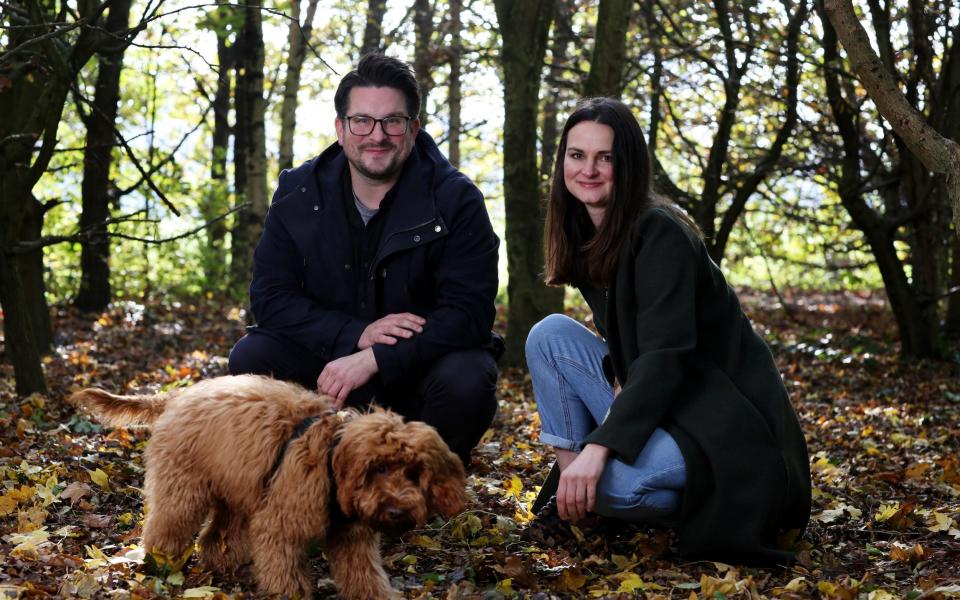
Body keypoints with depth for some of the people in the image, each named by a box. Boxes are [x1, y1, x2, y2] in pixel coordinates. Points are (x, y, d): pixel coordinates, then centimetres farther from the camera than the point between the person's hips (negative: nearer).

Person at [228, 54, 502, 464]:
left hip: (423, 362, -2)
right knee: (250, 358, -22)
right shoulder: (298, 192, -4)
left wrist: (373, 360, -30)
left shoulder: (455, 199, -13)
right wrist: (356, 335, -24)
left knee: (466, 381, -34)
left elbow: (469, 312, -20)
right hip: (331, 356, 2)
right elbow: (271, 298, -8)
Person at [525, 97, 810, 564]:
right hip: (652, 406, 8)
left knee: (605, 481, -32)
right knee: (550, 334, -5)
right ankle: (567, 481, -2)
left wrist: (598, 446, -34)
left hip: (723, 423, -8)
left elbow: (666, 354, -26)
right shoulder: (586, 237, 8)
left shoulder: (660, 233, -17)